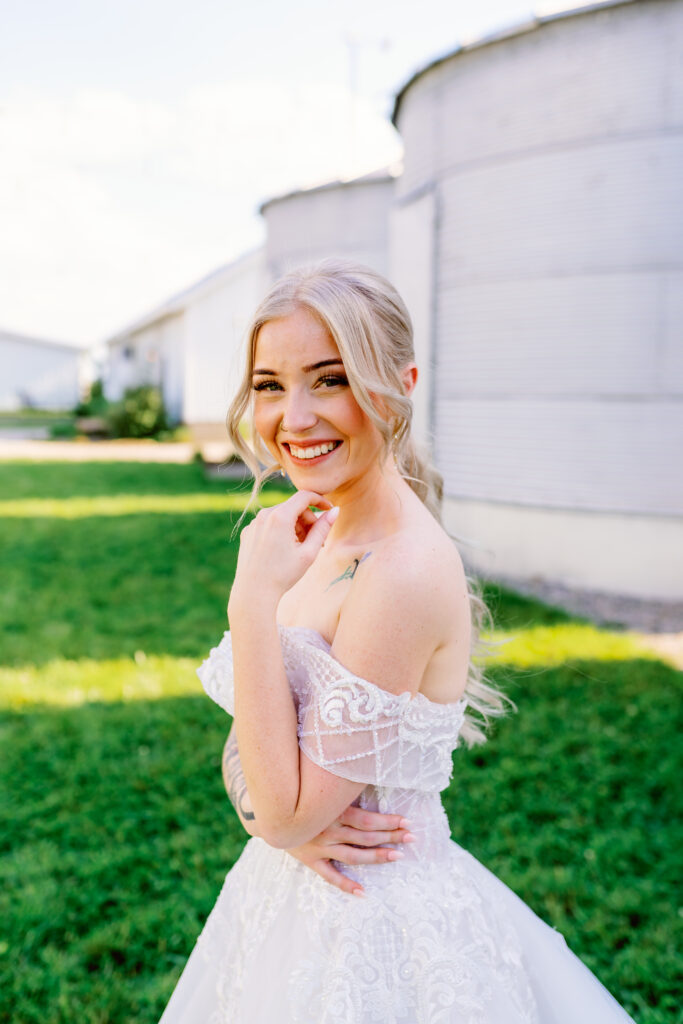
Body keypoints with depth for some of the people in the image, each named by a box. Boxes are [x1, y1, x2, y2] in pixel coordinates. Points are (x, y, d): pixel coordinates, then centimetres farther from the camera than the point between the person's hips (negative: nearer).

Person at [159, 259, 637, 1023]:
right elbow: (246, 746, 4)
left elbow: (287, 811, -24)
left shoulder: (408, 572, -28)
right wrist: (285, 819, -16)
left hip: (376, 930, -7)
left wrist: (255, 595, -26)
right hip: (292, 893, 7)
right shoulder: (323, 532, -2)